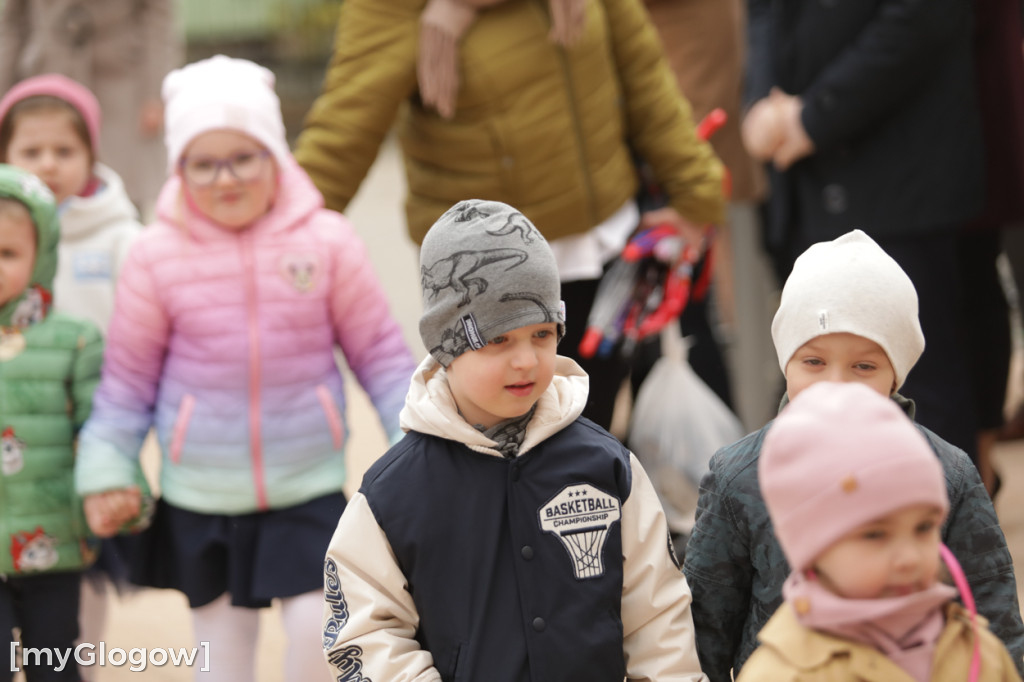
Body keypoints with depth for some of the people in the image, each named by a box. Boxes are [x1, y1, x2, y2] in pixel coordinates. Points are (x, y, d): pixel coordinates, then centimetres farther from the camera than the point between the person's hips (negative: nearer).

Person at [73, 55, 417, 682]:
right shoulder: (157, 256, -7)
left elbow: (380, 351, 1)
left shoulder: (326, 241, -7)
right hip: (200, 494, 1)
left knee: (318, 627, -9)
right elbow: (129, 374, 2)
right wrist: (106, 471, 0)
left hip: (310, 484, -1)